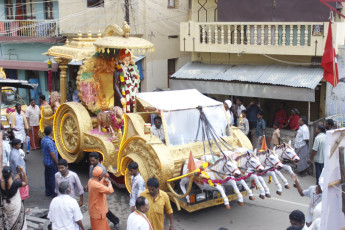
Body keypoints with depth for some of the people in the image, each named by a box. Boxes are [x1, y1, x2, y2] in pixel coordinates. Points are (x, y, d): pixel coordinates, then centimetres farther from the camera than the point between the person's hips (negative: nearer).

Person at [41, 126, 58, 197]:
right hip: (51, 162, -9)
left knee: (47, 177, 16)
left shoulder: (43, 140, 4)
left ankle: (48, 192, 26)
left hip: (46, 161, 9)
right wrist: (57, 163, -16)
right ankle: (54, 193, 5)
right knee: (53, 178, -1)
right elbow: (52, 154, -24)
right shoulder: (49, 142, -25)